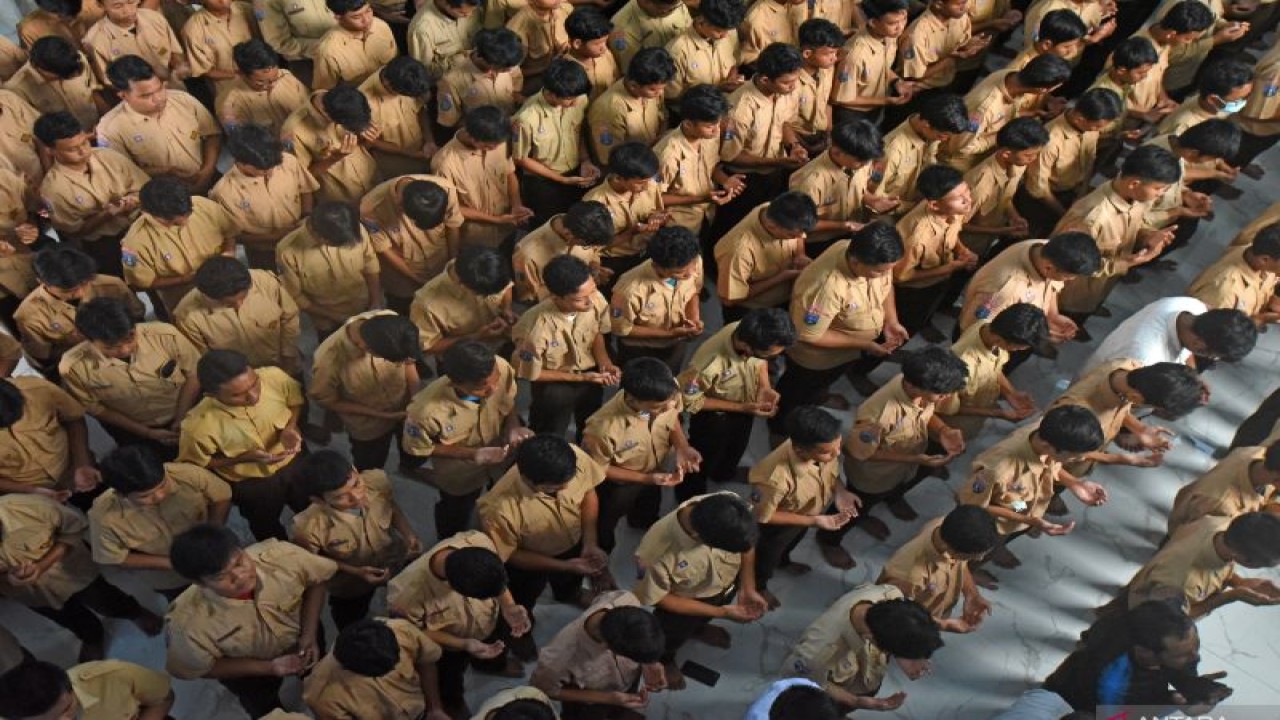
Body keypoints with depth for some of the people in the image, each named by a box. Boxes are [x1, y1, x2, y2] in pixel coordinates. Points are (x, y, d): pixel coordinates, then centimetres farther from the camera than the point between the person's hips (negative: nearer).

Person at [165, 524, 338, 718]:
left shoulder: (280, 555, -40)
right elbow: (199, 668, -21)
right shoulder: (189, 619, -41)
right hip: (249, 670, -1)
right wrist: (269, 667, -27)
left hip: (299, 640, 2)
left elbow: (316, 581, -16)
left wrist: (310, 635, -24)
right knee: (266, 711, 28)